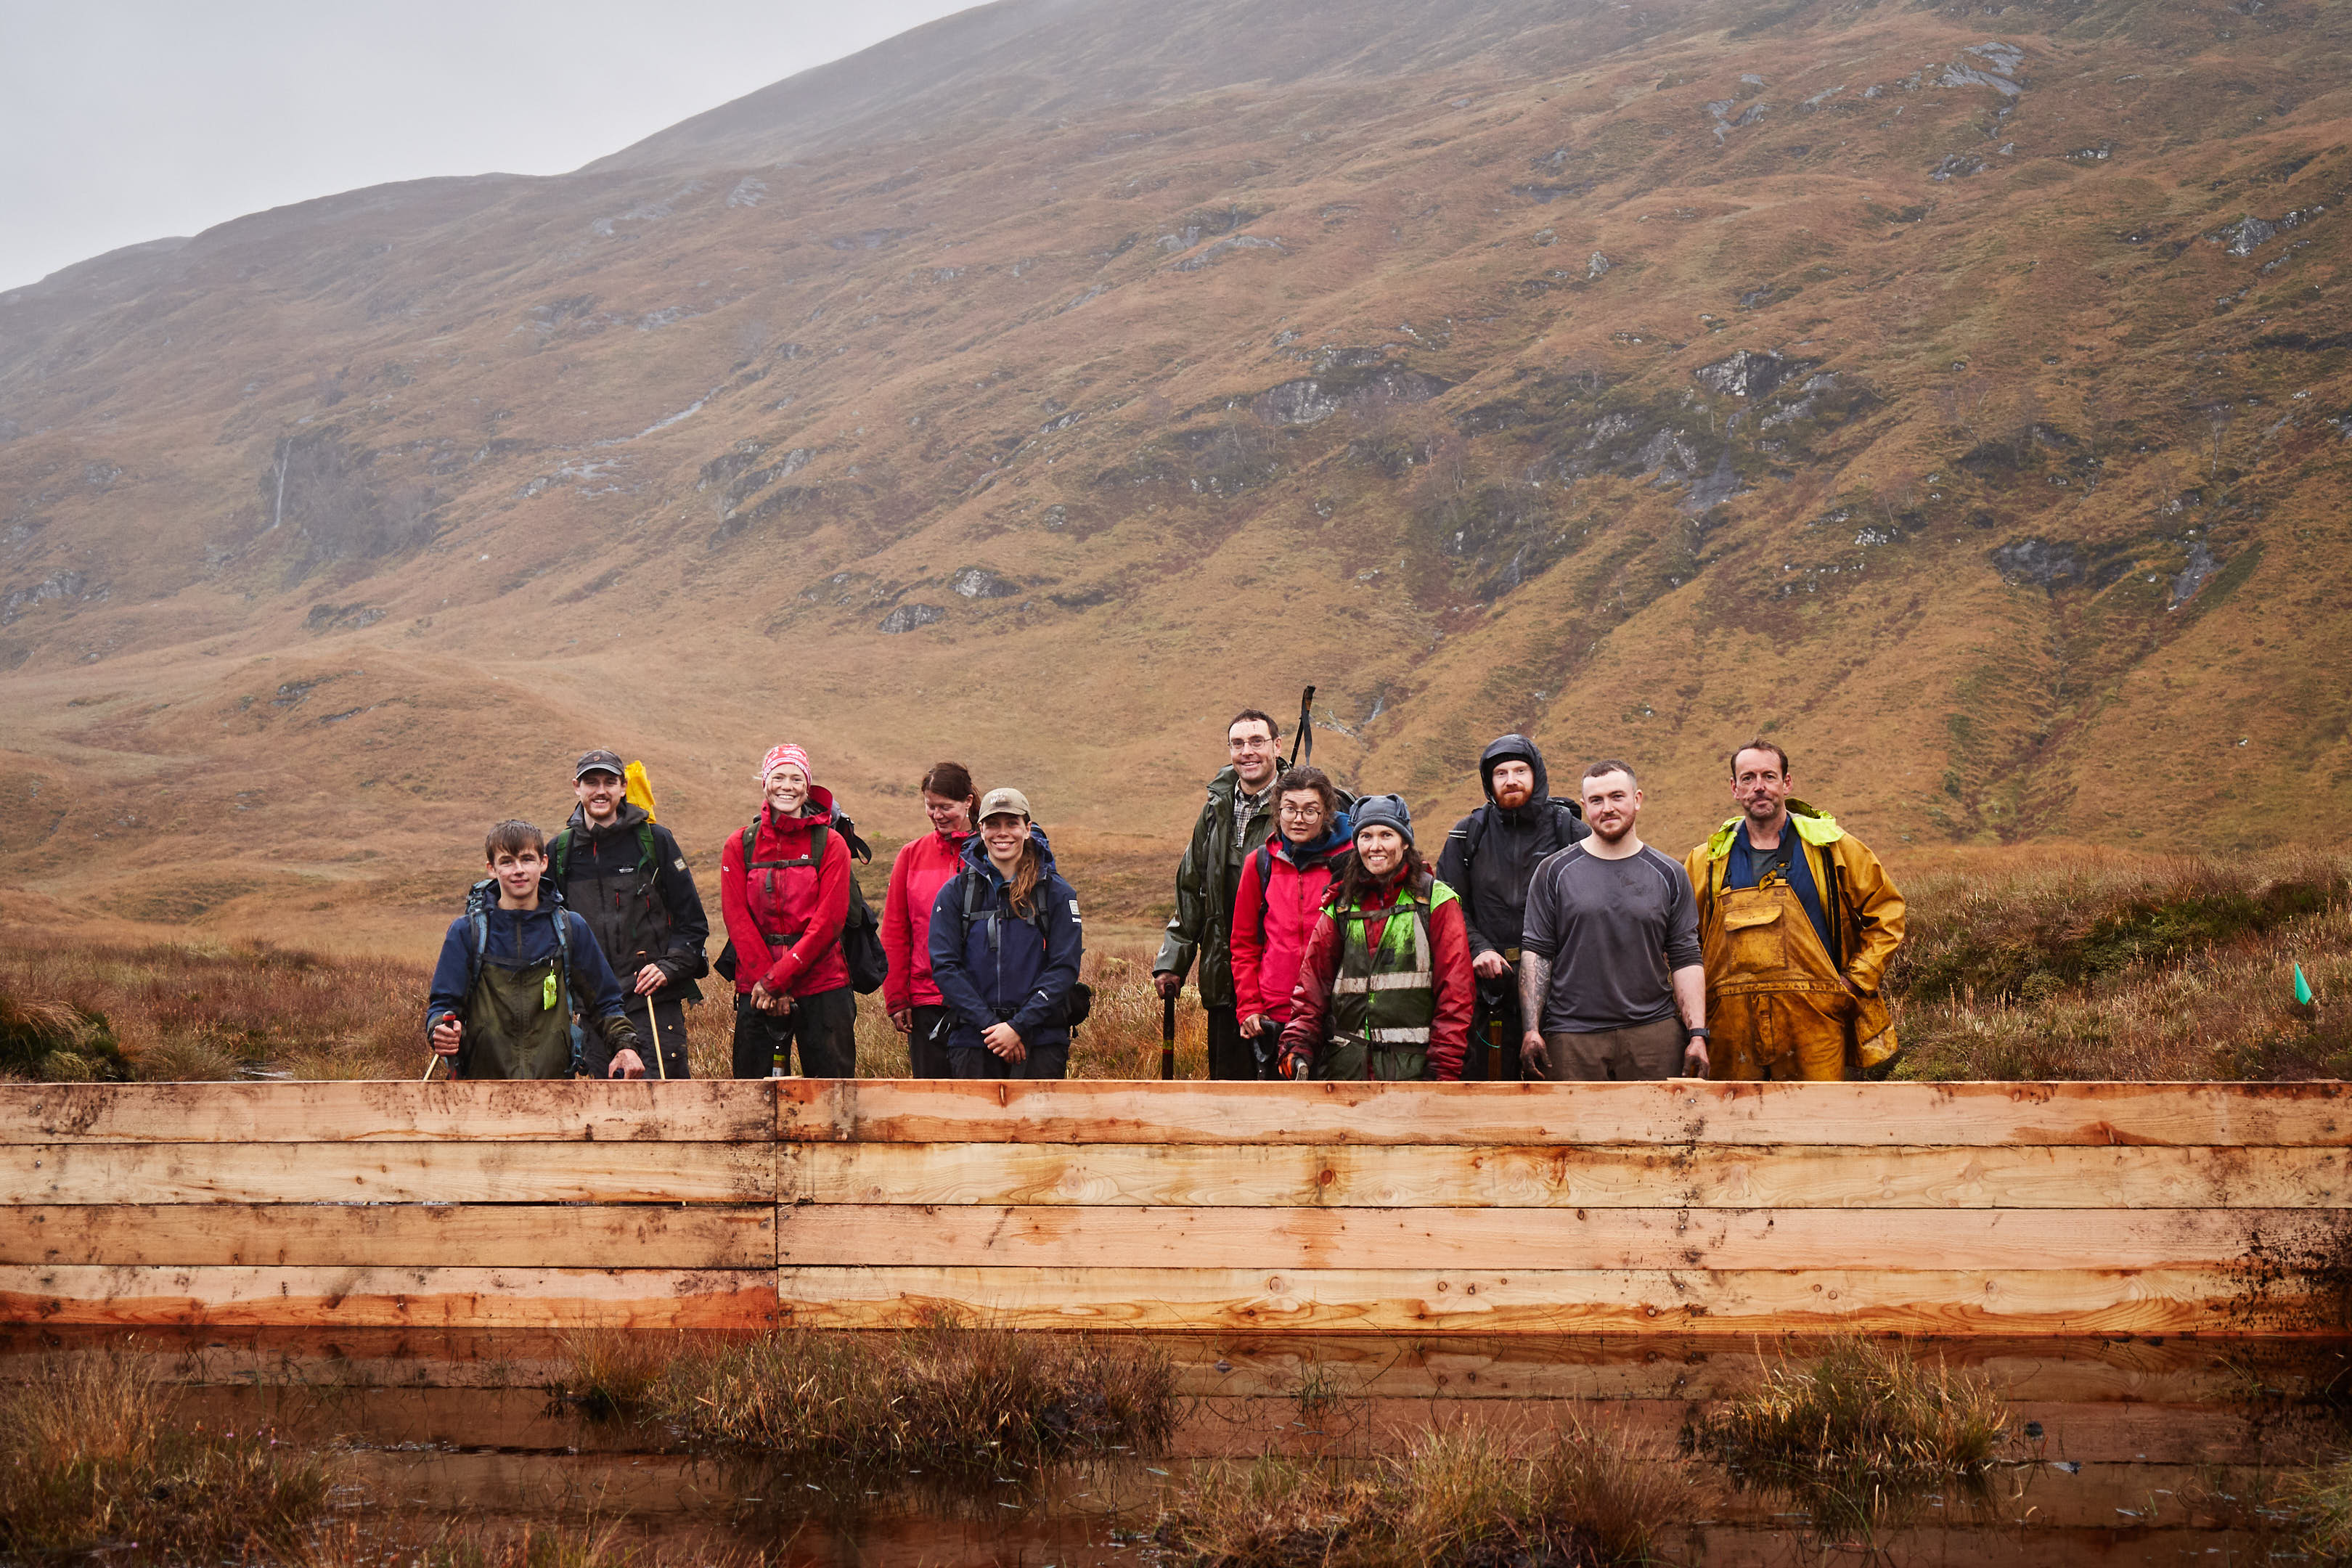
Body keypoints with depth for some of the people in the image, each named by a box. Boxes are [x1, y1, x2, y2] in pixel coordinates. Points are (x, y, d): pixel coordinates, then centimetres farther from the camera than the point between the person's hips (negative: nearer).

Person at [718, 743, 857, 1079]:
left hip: (822, 987, -1)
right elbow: (737, 919, -1)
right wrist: (767, 981, -11)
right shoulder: (740, 846, 6)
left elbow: (829, 921, -7)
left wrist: (776, 978, -13)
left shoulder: (831, 844, 1)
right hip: (757, 989, 1)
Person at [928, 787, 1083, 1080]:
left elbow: (1065, 968, -2)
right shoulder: (955, 892, 6)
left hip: (1041, 1041, -1)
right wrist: (990, 1024, -11)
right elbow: (944, 966, -1)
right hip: (973, 1040, 1)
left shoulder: (1056, 892, 4)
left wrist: (1018, 1026, -12)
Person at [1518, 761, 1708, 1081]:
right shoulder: (1555, 872, 6)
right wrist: (1531, 1029, -5)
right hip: (1571, 1037, -1)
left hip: (1654, 1032, 1)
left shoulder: (1669, 875, 9)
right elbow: (1536, 952, 4)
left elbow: (1686, 959, 7)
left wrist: (1697, 1034, -1)